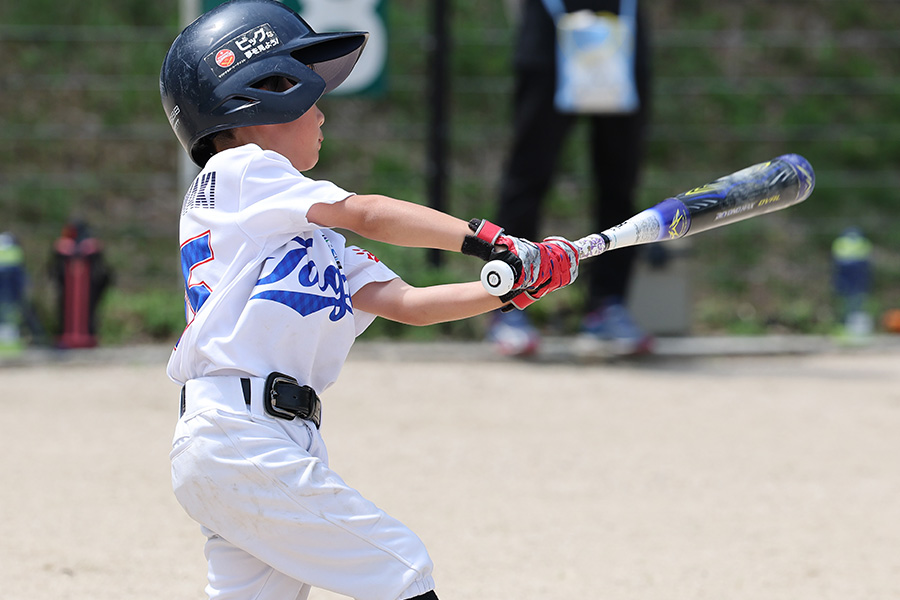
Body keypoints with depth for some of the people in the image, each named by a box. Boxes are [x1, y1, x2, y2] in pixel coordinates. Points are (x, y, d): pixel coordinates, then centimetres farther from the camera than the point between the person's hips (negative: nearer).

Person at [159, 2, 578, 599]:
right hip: (242, 433, -8)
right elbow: (366, 214, -7)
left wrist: (521, 286, 3)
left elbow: (406, 303, 14)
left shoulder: (317, 238, 25)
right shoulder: (235, 172, 2)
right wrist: (493, 242, -11)